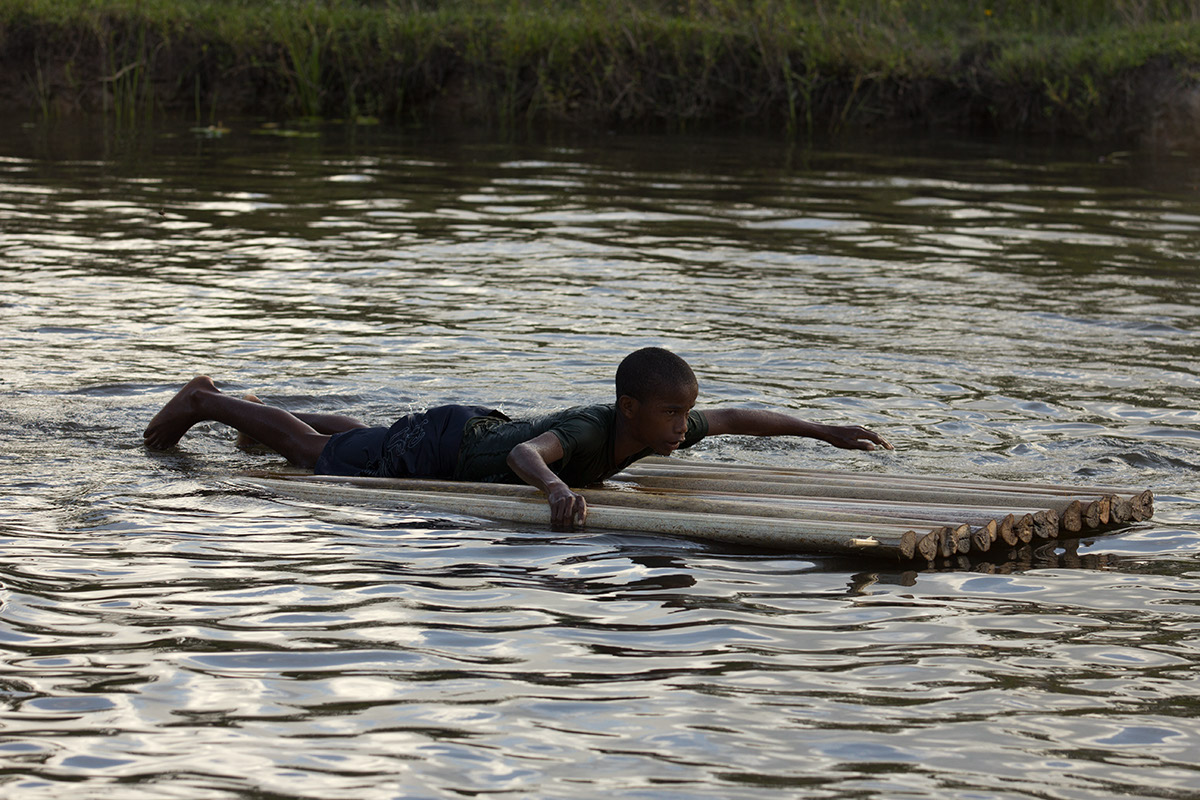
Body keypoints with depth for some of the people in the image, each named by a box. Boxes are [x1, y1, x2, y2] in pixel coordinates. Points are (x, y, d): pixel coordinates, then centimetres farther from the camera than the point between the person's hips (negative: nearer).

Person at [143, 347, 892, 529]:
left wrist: (826, 430, -7)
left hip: (479, 430, 8)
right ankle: (205, 402, 34)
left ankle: (243, 401, 58)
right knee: (317, 454, 13)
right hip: (439, 450, -8)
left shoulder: (656, 430, -18)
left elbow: (734, 417, -5)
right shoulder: (586, 430, -42)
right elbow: (525, 452, -62)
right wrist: (558, 487, -84)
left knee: (357, 435, 34)